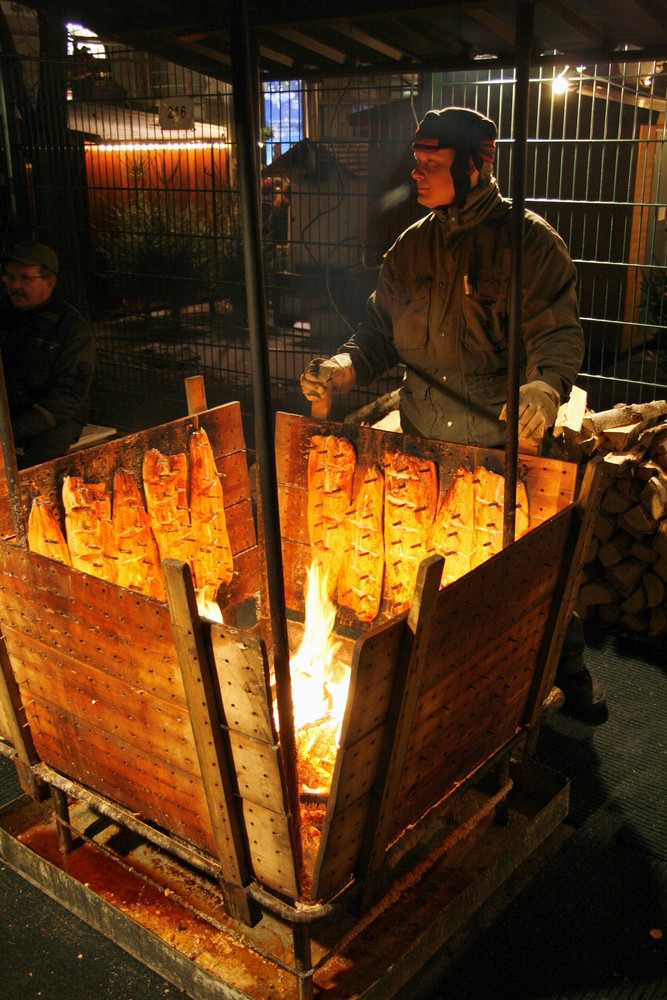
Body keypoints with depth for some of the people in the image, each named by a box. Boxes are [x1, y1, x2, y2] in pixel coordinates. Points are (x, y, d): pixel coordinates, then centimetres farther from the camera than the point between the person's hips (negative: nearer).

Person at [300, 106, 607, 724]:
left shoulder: (528, 241, -7)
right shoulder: (411, 247, 9)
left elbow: (557, 332, -14)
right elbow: (381, 332, 13)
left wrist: (545, 387, -34)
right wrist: (344, 368, -7)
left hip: (508, 446, -4)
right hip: (424, 444, 5)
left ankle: (568, 673, 32)